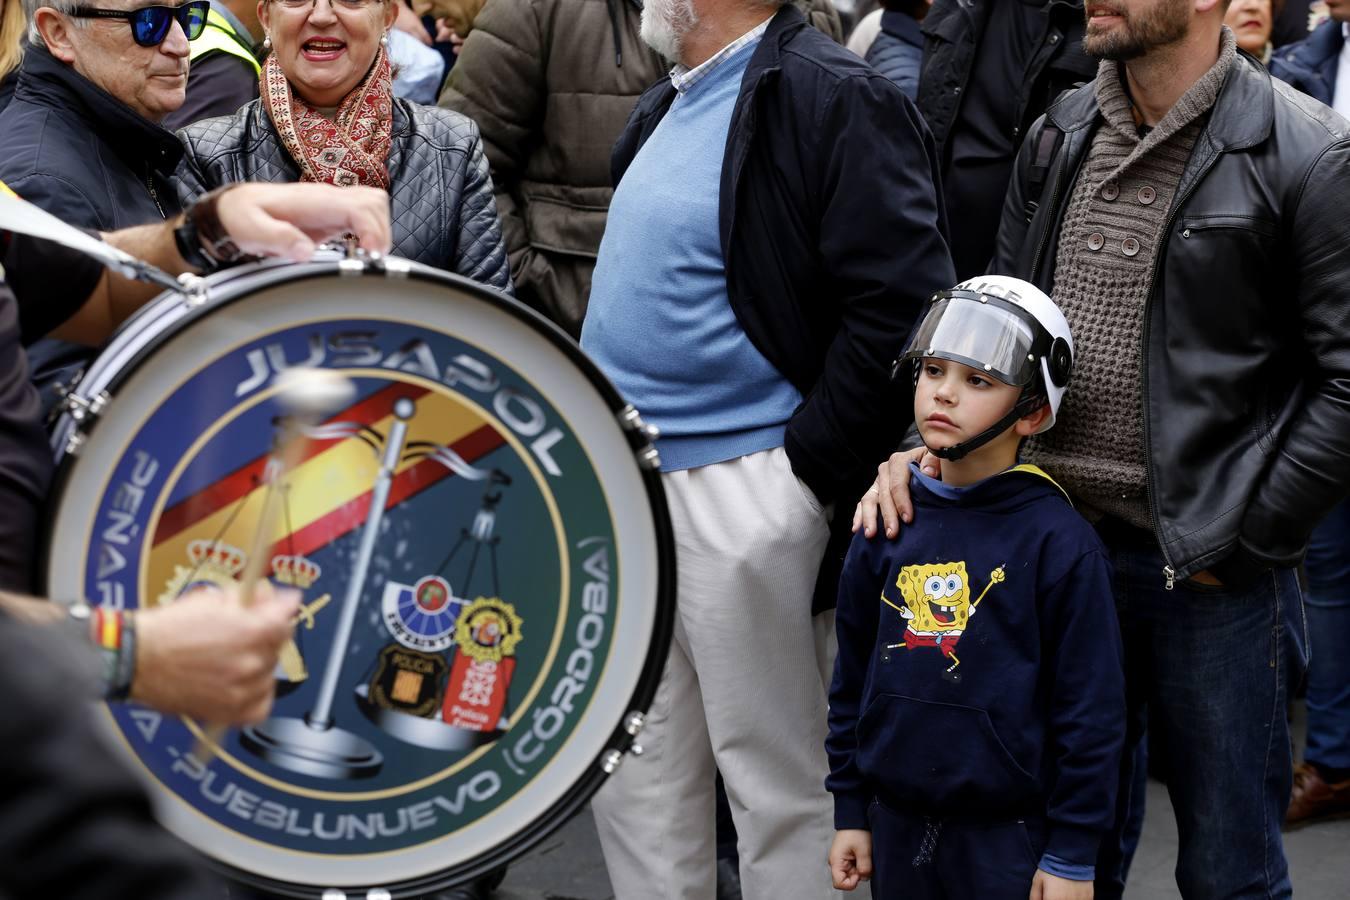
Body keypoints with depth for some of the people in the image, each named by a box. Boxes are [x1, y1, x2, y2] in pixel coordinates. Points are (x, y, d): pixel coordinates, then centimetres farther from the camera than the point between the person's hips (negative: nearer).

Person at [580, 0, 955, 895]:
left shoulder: (831, 98, -13)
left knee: (776, 777, 3)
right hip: (623, 482, 9)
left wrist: (808, 463, -17)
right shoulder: (665, 107, 15)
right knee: (633, 771, 14)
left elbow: (903, 299, -19)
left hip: (740, 486, -9)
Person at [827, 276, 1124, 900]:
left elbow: (1091, 708, -9)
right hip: (897, 826, 4)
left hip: (1011, 838, -4)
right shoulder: (886, 527, 3)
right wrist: (850, 811, 11)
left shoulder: (1058, 541, -11)